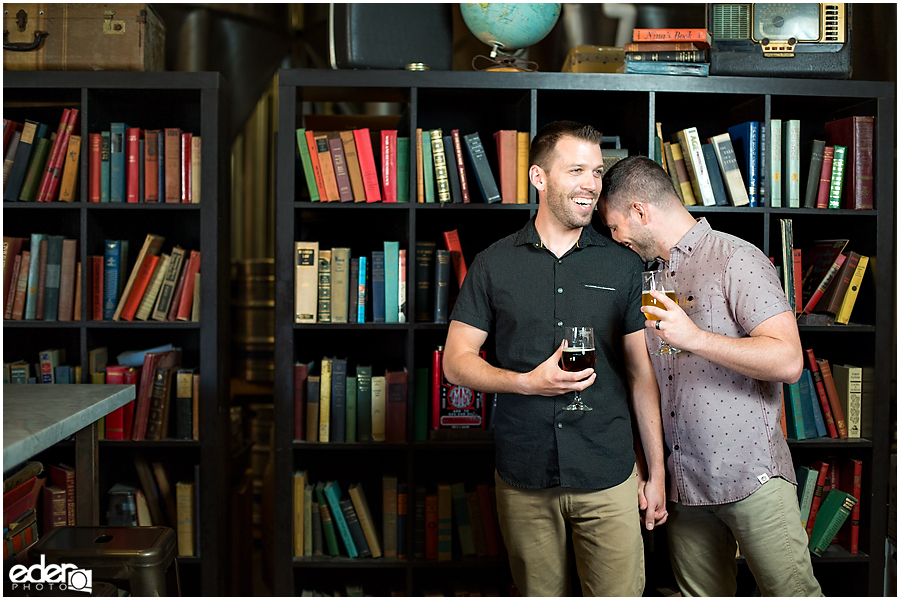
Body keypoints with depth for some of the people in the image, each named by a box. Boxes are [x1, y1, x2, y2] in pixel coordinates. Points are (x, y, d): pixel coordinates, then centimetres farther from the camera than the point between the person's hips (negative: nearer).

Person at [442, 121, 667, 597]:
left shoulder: (622, 266, 5)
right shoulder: (494, 264, 2)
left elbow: (641, 372, 6)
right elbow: (457, 362, 2)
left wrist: (657, 472, 5)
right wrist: (529, 382, -15)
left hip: (607, 473, 0)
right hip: (524, 475, 0)